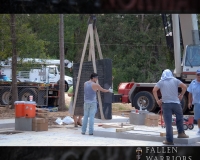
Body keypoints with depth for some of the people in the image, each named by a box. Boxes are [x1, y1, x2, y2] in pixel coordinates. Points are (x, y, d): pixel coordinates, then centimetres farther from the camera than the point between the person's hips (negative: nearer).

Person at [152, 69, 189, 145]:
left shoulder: (161, 82, 6)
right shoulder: (175, 80, 8)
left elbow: (154, 90, -8)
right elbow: (184, 86, -3)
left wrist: (157, 100, -3)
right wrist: (181, 95, 5)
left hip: (166, 104, -1)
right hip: (176, 103, 1)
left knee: (168, 123, 1)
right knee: (179, 116, 27)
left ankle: (169, 140, 3)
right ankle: (181, 133, 22)